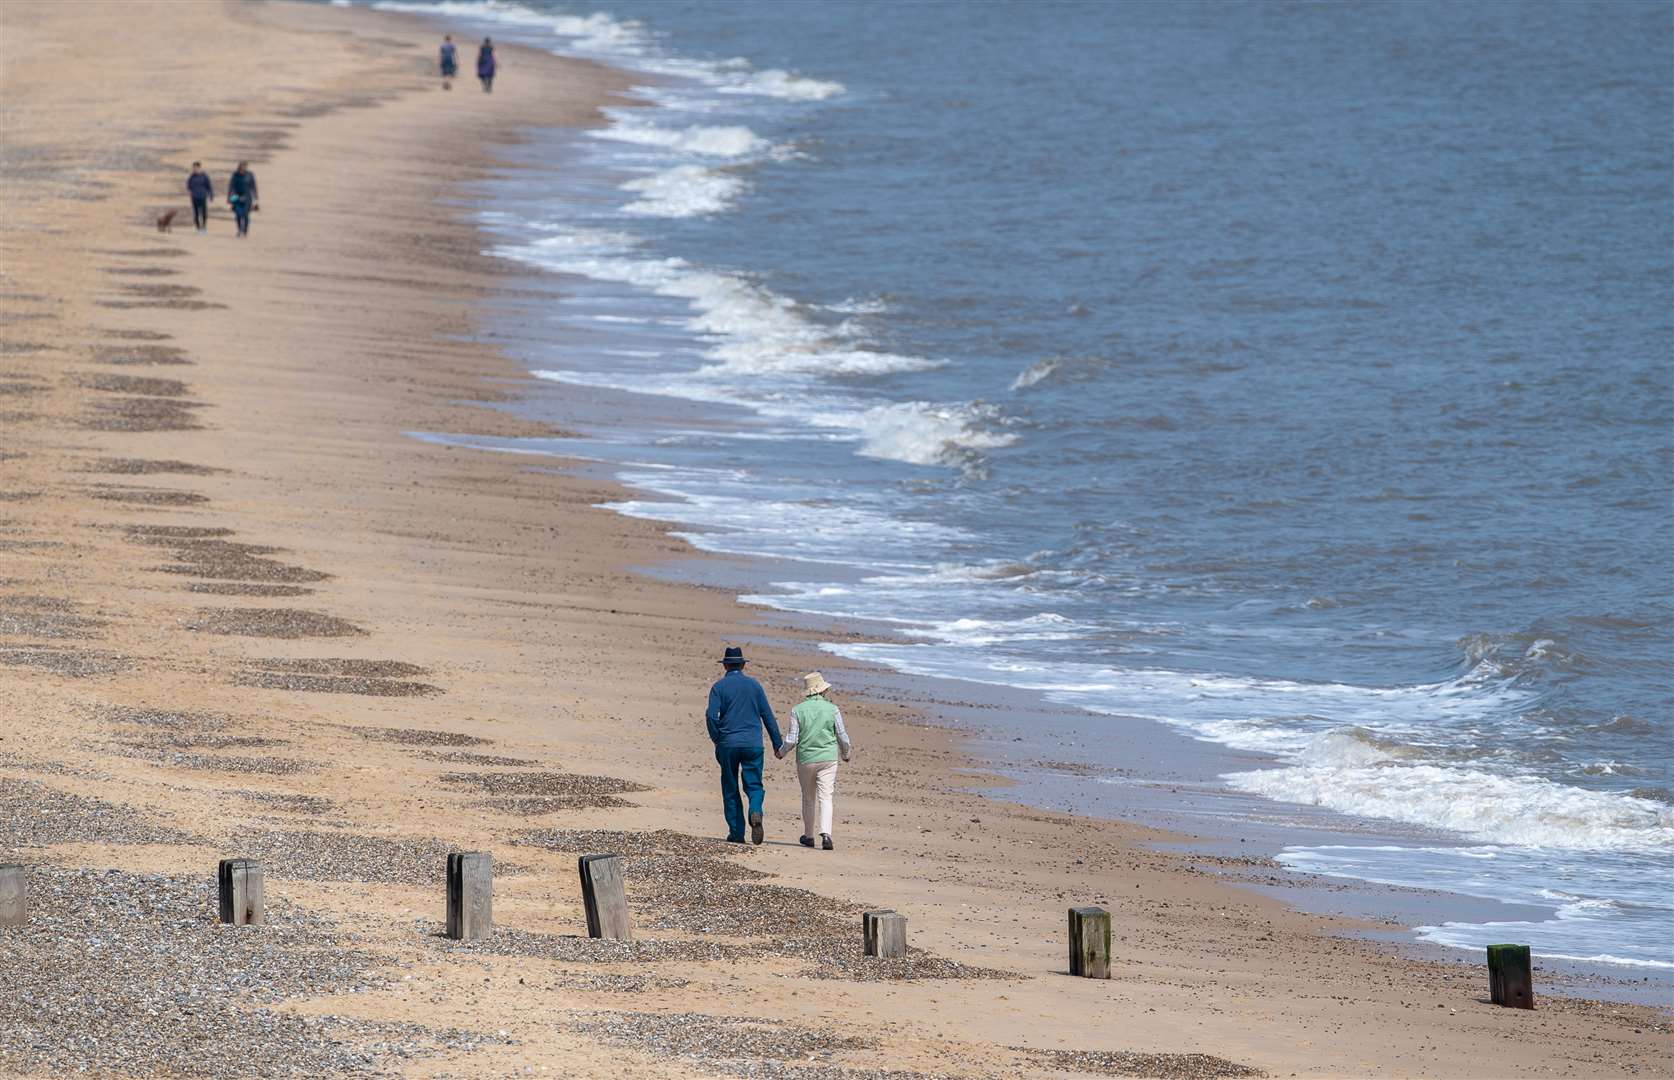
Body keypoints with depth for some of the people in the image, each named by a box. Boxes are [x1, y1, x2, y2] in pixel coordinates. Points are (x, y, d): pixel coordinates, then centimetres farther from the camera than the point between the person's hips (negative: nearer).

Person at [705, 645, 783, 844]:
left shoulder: (719, 686, -1)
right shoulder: (754, 685, 6)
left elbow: (711, 715, -11)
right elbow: (768, 716, 6)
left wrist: (717, 739, 3)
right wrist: (778, 743, 10)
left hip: (728, 744, -1)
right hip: (753, 744, 1)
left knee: (730, 789, 8)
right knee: (754, 784, 4)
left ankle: (737, 833, 7)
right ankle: (755, 812, -27)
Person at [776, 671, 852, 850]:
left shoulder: (798, 710, -5)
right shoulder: (832, 709, -4)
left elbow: (791, 740, -6)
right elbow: (842, 737, 3)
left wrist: (781, 752, 14)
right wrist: (846, 753, 23)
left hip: (805, 760, 1)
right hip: (828, 758, -1)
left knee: (808, 799, 16)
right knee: (825, 797, -4)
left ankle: (808, 836, 24)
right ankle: (825, 833, -21)